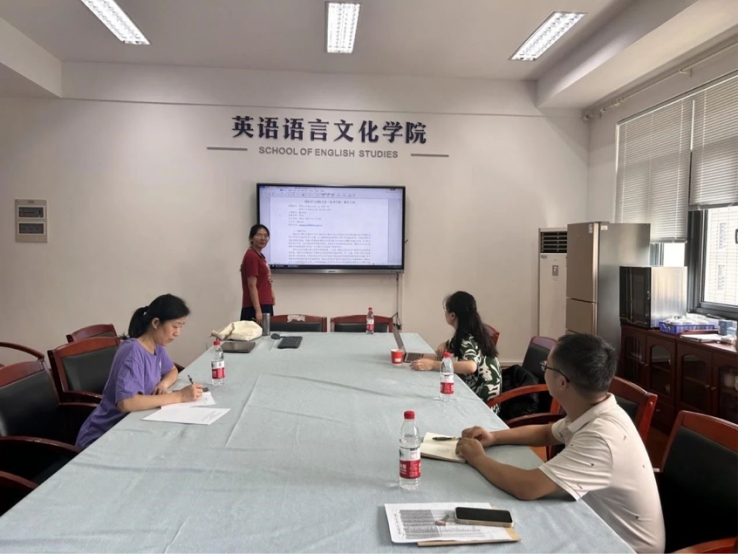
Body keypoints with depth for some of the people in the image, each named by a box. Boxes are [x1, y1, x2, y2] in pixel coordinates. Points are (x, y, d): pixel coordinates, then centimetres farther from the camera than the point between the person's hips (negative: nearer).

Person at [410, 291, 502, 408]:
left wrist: (433, 364, -42)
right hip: (473, 392, 7)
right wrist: (442, 347, -1)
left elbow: (470, 366, -41)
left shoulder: (468, 339, -22)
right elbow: (449, 345, 23)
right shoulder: (465, 334, 3)